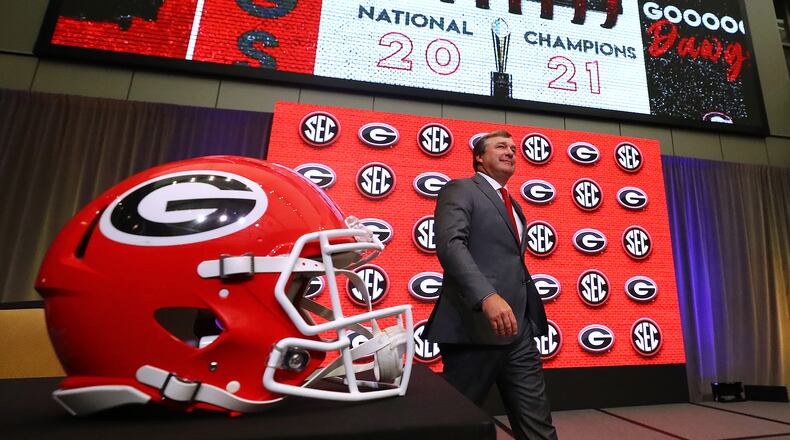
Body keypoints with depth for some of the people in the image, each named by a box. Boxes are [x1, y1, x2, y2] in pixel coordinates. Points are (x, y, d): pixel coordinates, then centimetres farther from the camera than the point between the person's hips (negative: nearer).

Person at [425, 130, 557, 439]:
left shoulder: (512, 205, 24)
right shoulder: (460, 190, -2)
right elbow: (450, 244, -19)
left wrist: (532, 318, 19)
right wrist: (487, 296, -31)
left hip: (518, 329, 8)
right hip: (476, 326, -7)